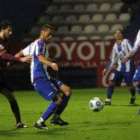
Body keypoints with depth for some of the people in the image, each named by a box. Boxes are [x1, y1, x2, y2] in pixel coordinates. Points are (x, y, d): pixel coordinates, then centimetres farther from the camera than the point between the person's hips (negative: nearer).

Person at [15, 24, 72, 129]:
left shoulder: (34, 44, 21)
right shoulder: (40, 43, -9)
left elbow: (20, 54, 28)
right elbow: (40, 57, -29)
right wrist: (51, 64, -46)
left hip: (45, 77, 10)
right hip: (39, 78, -10)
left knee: (67, 91, 2)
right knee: (58, 100, -17)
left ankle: (56, 118, 9)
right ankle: (40, 122, -7)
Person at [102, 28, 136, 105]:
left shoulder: (126, 42, -4)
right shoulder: (115, 46, 12)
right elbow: (112, 60, 18)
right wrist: (106, 69, 13)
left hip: (128, 68, -5)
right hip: (119, 68, 5)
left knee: (130, 86, 0)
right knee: (111, 82, -13)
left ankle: (133, 98, 31)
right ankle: (108, 100, -9)